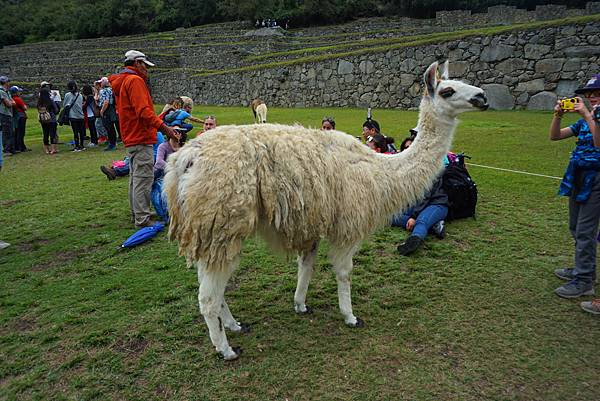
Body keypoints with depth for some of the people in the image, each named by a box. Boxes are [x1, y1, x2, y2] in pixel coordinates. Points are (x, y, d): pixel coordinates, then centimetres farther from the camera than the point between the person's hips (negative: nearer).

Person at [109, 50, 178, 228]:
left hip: (131, 137, 11)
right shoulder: (135, 80, -11)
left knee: (135, 177, 17)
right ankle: (142, 218, -9)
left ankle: (136, 213, 26)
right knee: (144, 178, -10)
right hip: (141, 138, -11)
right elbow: (143, 111, -22)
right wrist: (164, 127, -23)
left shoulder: (121, 83, 20)